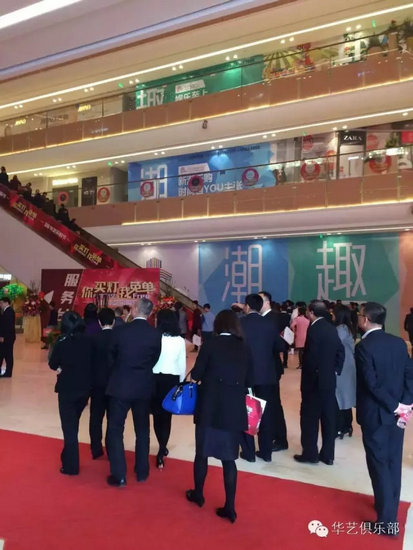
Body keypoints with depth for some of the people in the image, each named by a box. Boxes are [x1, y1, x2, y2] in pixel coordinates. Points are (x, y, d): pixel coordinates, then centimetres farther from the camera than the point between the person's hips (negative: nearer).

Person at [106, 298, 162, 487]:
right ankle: (142, 472, 26)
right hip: (144, 387, 2)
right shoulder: (156, 334, -7)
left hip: (120, 386, -2)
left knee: (115, 430, 8)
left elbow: (112, 355, 4)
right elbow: (155, 359, 3)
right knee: (142, 430, 16)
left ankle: (119, 476, 8)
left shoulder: (120, 330, -11)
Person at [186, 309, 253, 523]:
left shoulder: (211, 344, -8)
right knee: (228, 457, 11)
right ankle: (230, 507, 12)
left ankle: (198, 494, 32)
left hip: (210, 408, -3)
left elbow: (196, 375, -6)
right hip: (234, 410, 3)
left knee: (202, 453, 15)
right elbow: (248, 381, 7)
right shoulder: (244, 349, 2)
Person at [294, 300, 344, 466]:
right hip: (329, 380, 7)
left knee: (309, 417, 5)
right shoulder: (332, 328, 6)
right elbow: (340, 351, 9)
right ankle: (328, 455, 20)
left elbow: (311, 356, -20)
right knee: (328, 417, 11)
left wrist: (310, 375, -7)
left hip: (314, 380, -7)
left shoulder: (314, 329, -17)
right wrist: (335, 370, 10)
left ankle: (310, 453, 12)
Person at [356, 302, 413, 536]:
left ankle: (387, 521, 11)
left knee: (379, 464, 3)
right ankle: (389, 506, 34)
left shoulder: (364, 346, -18)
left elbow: (372, 384, -23)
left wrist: (394, 405, -13)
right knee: (393, 462, 18)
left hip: (375, 414, -6)